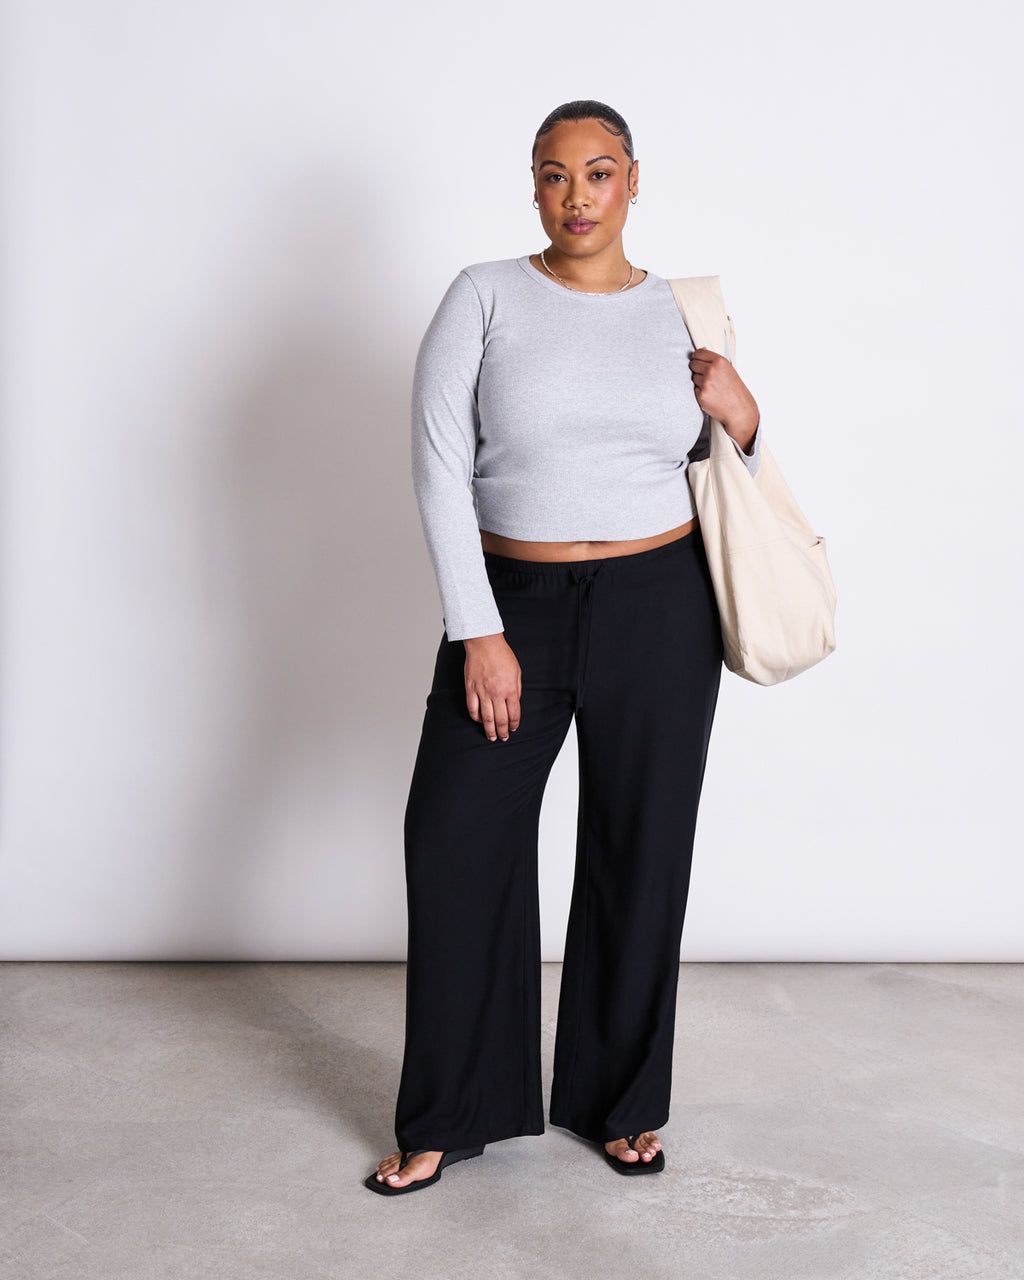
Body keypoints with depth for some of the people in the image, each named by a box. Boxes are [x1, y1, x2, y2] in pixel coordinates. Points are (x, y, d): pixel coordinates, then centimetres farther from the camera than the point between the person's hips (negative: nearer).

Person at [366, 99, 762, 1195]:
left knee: (639, 853, 8)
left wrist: (743, 417, -7)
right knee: (456, 838, -2)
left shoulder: (680, 314, 5)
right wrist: (479, 633, -13)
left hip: (658, 610, 1)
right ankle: (455, 1114, 16)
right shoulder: (484, 297, -3)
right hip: (513, 603, -1)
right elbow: (440, 469, -8)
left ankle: (619, 1102, 27)